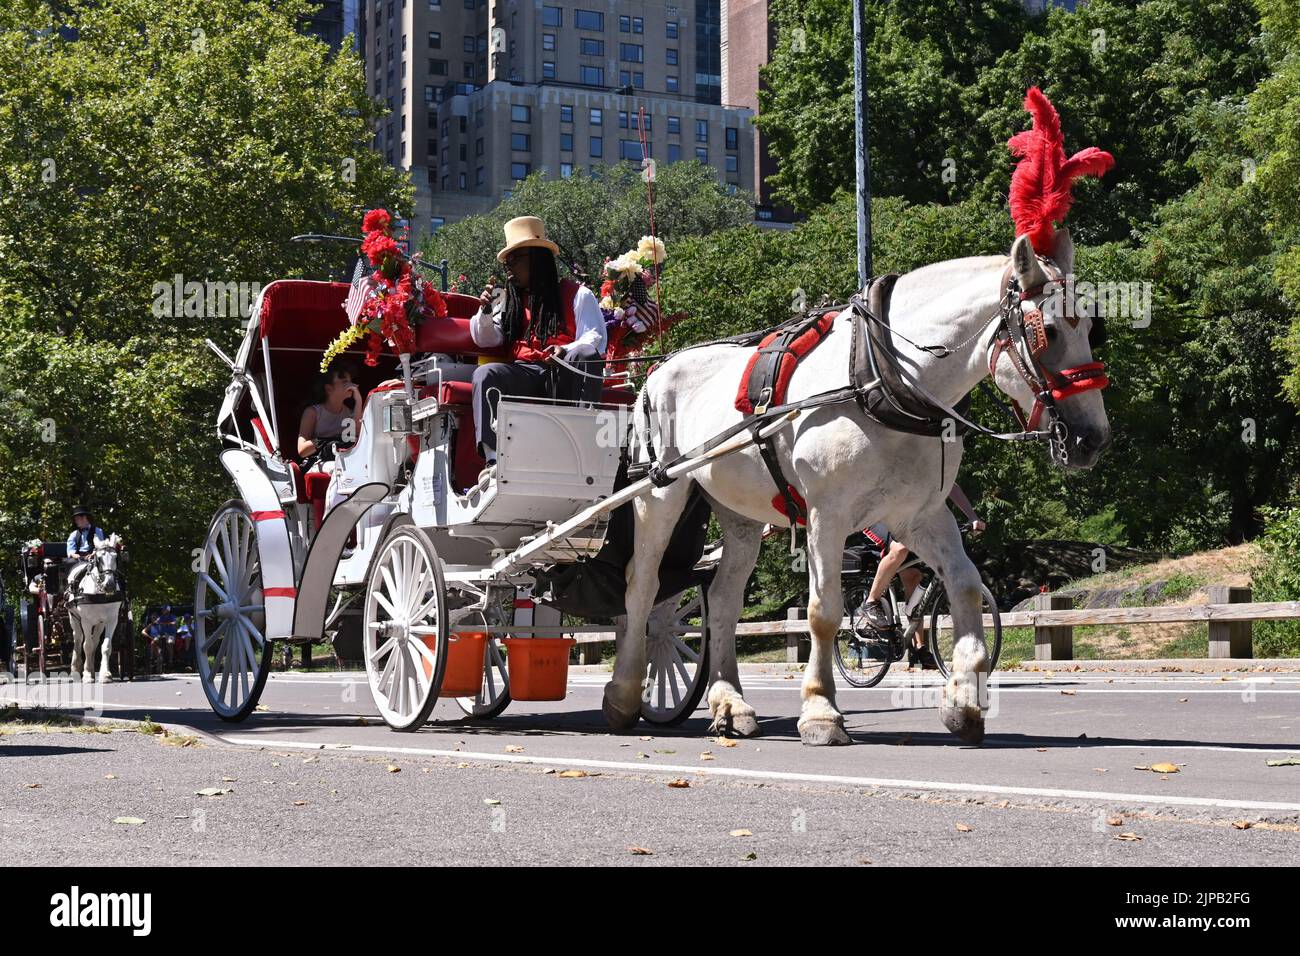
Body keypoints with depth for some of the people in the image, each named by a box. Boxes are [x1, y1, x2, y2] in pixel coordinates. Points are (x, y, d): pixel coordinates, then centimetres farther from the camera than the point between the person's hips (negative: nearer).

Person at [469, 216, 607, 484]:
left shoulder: (576, 294, 12)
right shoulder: (508, 299, 26)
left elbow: (595, 339, -1)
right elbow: (486, 340, 21)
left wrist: (566, 351, -23)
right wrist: (485, 312, 0)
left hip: (566, 375, -3)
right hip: (524, 372, 3)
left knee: (586, 356, -37)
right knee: (486, 374, -28)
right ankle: (494, 459, -42)